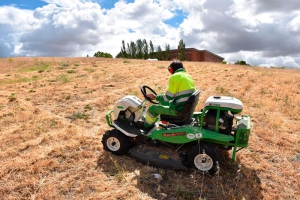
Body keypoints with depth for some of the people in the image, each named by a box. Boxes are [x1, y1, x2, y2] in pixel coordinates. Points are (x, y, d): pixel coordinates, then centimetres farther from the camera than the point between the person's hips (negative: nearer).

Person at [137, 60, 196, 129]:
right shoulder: (188, 76, 10)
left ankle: (146, 125, 30)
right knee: (162, 102, 28)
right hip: (187, 107, 9)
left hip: (179, 109, -9)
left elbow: (168, 97, -17)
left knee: (152, 108, 6)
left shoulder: (175, 77, -15)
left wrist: (156, 97, 0)